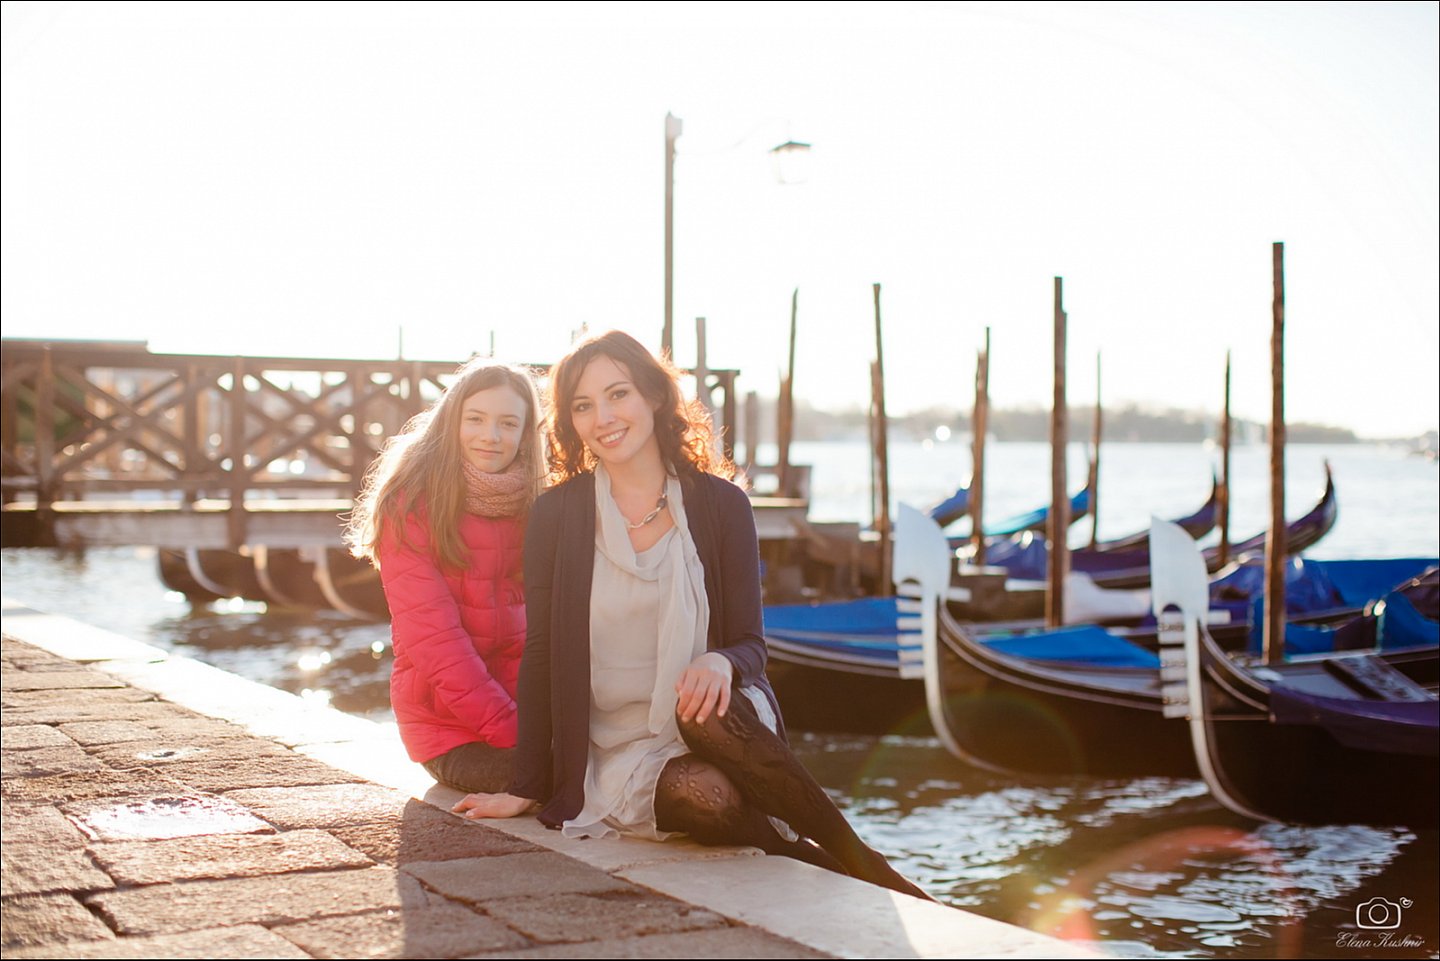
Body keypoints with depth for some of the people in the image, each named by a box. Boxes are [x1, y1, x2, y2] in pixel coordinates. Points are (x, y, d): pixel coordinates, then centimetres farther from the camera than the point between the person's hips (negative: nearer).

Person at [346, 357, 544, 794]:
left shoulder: (532, 505, 10)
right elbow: (432, 637, -14)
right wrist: (511, 730, -22)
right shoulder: (410, 504, -7)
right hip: (453, 729, -6)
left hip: (524, 704, 6)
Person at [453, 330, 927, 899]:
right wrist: (526, 790, -1)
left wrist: (720, 663, -24)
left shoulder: (719, 504, 1)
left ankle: (863, 868, -20)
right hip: (618, 750, 0)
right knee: (701, 796, -34)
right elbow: (541, 654, 2)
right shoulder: (557, 515, 1)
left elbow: (751, 644, 1)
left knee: (705, 714, -36)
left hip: (717, 726, 1)